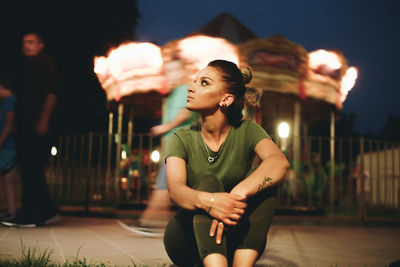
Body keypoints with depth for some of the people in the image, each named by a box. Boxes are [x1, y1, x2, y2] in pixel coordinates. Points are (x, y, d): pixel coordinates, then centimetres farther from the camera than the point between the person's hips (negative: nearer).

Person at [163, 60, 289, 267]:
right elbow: (175, 188, -22)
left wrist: (238, 194, -42)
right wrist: (207, 200, -45)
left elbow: (279, 162, -24)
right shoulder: (181, 139, -3)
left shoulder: (246, 131, -3)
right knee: (207, 181, -27)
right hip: (187, 240, -1)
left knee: (260, 177, -21)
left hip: (234, 242, 1)